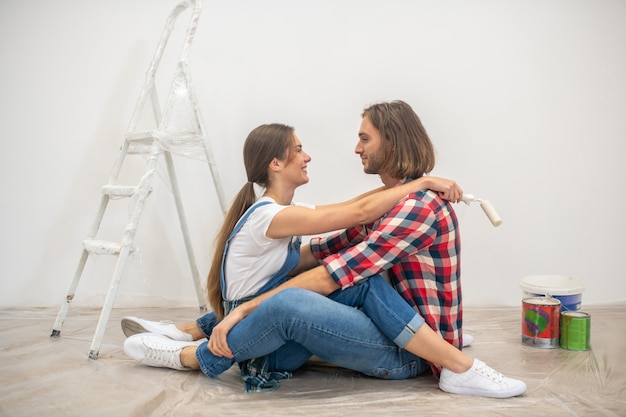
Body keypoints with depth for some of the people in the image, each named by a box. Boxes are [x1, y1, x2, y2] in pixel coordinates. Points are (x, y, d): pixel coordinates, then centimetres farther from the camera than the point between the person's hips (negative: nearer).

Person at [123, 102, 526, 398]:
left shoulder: (419, 206, -18)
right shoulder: (390, 201, 14)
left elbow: (330, 277, -24)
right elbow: (326, 251, 12)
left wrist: (244, 309, -23)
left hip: (407, 354, -10)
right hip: (397, 339, 10)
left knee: (288, 303, -25)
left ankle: (198, 357, -5)